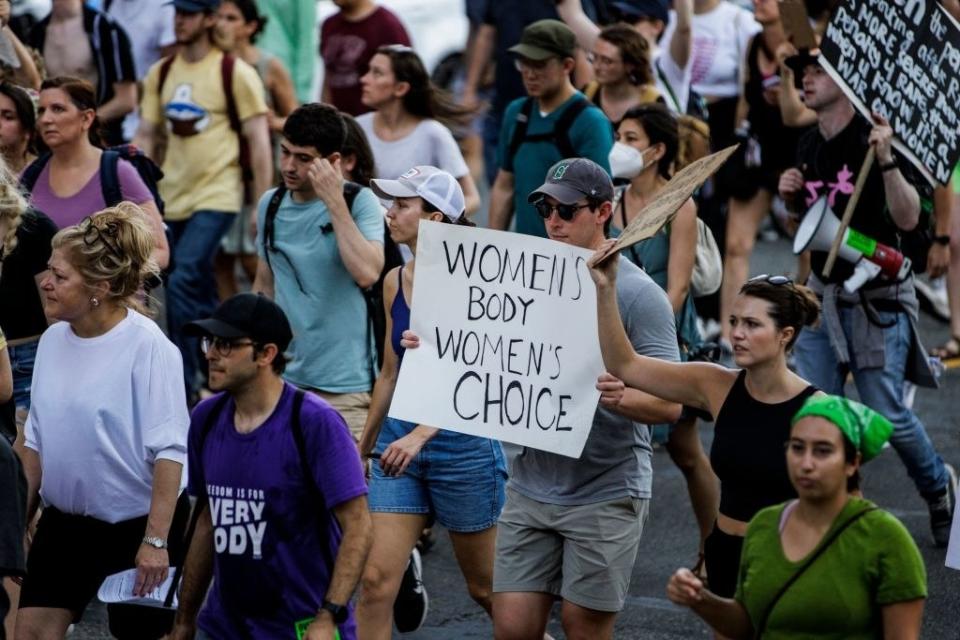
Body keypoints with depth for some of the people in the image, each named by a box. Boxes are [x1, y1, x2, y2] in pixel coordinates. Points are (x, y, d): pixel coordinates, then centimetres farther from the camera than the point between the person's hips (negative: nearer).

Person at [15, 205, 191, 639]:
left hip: (138, 522, -6)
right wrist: (19, 520, 12)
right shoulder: (53, 340, 2)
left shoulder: (146, 346, -18)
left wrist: (156, 540, -22)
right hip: (67, 521, 6)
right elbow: (36, 439, 12)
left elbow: (168, 450, -19)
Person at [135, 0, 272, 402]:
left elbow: (258, 142, -6)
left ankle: (183, 388, -15)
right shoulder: (160, 74, 10)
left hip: (216, 197, -6)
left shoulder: (235, 73, -6)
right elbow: (146, 138, 13)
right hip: (171, 198, 6)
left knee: (182, 283, -19)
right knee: (200, 298, 13)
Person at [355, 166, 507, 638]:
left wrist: (420, 435, -35)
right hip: (400, 440, 5)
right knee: (376, 580, -6)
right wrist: (363, 446, 20)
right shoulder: (395, 281, 6)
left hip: (462, 444, -5)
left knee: (486, 585, 11)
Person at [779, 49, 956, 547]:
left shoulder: (872, 138, -15)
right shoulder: (810, 144, 7)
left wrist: (885, 160, -35)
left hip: (877, 296, -6)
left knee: (886, 414, -4)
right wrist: (792, 195, 2)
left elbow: (908, 218, -23)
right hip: (824, 291, 7)